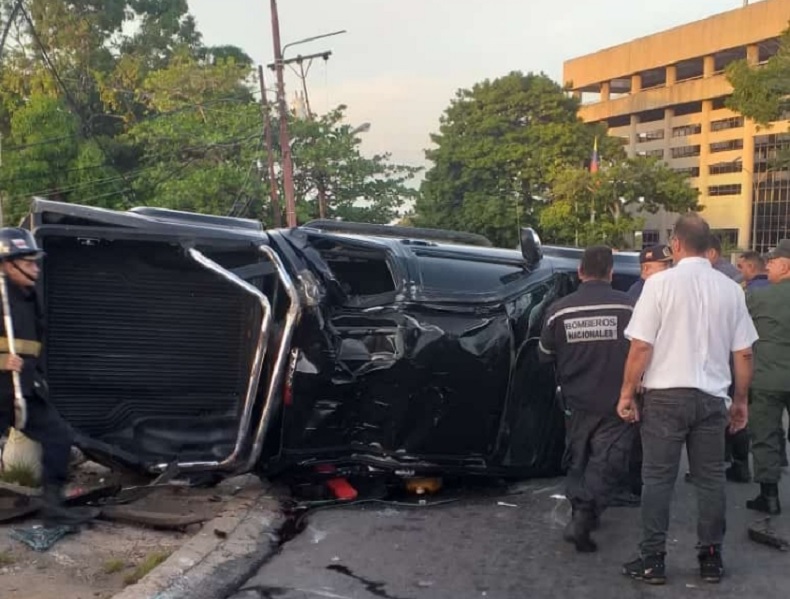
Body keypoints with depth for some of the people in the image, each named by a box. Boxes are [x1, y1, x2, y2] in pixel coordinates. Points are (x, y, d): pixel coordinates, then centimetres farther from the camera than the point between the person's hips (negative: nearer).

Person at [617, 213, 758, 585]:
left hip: (667, 395, -3)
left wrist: (627, 394, -2)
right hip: (711, 397, 4)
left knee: (658, 478, 4)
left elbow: (641, 347, -11)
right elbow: (743, 353, 5)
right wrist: (741, 401, 17)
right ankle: (711, 558, 19)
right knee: (710, 478, 12)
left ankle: (653, 560, 7)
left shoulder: (661, 283, -9)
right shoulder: (730, 289, 2)